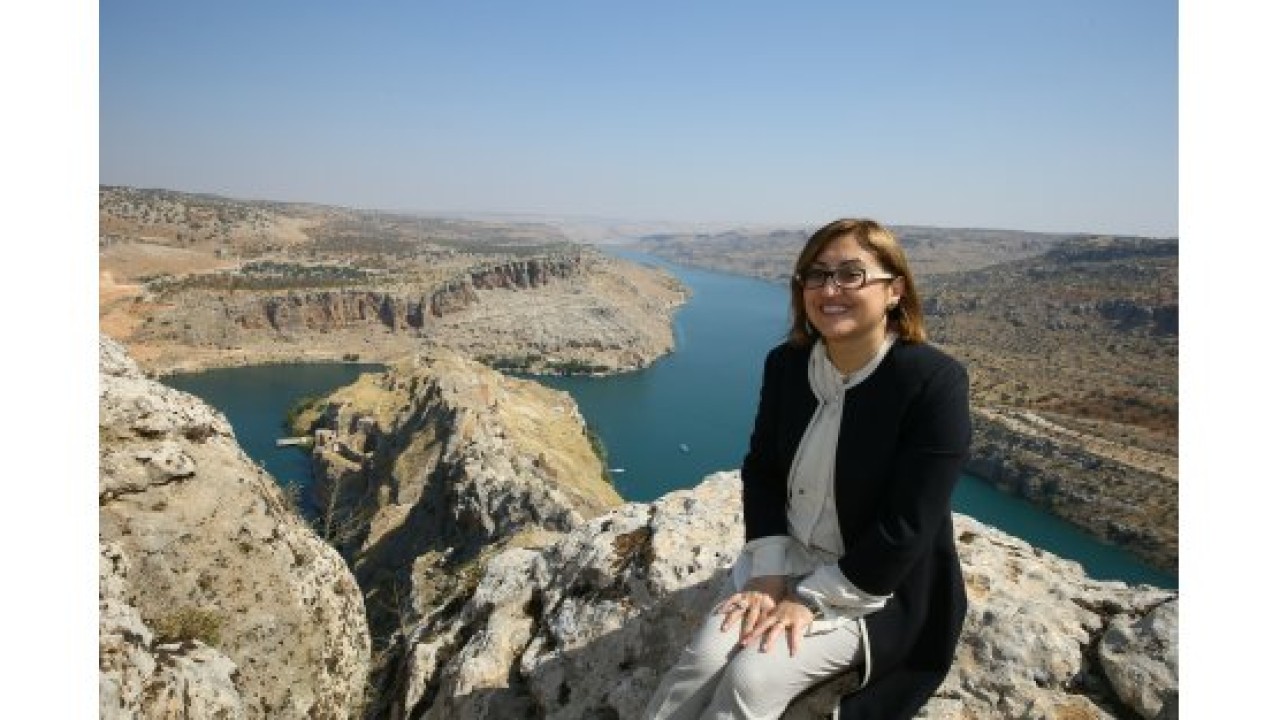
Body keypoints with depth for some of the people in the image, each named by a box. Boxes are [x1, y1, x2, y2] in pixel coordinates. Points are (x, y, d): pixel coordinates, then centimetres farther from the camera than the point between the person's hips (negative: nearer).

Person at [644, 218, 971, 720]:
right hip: (786, 556, 4)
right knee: (705, 658, -17)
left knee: (752, 676, -21)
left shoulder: (935, 382, -21)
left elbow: (905, 529, -20)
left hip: (878, 587, -4)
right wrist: (769, 575, -10)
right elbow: (760, 471, 2)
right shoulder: (786, 363, -4)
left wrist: (810, 602, -18)